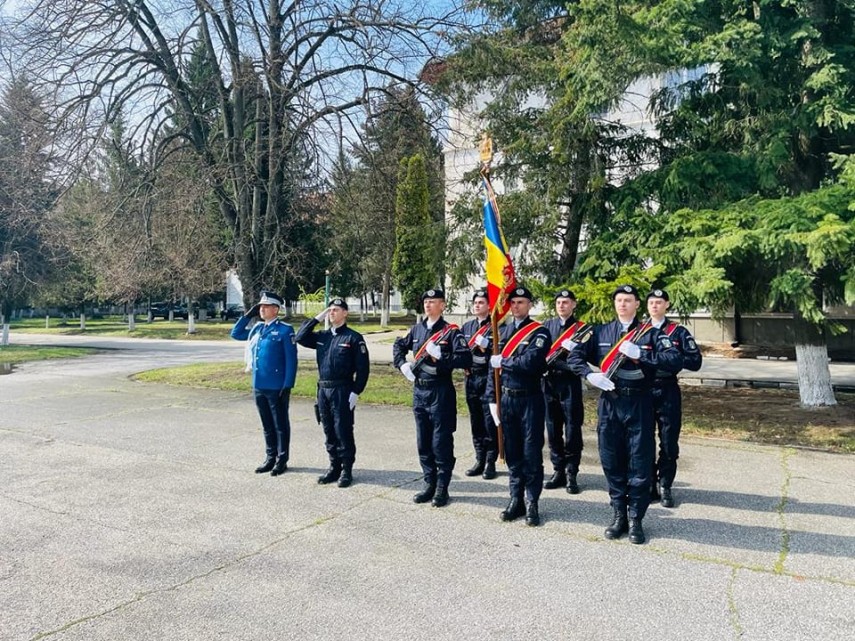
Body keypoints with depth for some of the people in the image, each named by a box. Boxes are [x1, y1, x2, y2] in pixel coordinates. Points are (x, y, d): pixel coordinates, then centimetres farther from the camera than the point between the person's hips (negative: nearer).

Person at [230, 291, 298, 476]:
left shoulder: (285, 330, -10)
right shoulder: (257, 328, 9)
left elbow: (291, 360, -12)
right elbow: (236, 334, 22)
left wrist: (287, 386, -16)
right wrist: (248, 315, 10)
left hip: (277, 387, -6)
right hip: (259, 386, 6)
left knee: (280, 425, 6)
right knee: (267, 425, 16)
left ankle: (282, 460, 16)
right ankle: (270, 458, 27)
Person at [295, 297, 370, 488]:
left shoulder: (353, 337, -5)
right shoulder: (322, 336, 12)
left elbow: (363, 367, -8)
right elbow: (300, 337, 7)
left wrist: (356, 392, -14)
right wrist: (317, 319, 3)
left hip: (342, 391, -6)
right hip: (323, 390, 6)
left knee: (343, 431, 0)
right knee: (329, 432, 12)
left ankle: (347, 470, 11)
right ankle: (334, 467, 23)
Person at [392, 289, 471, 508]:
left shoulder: (451, 331, -7)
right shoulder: (417, 329, 11)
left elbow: (466, 359, -19)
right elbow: (398, 346, 26)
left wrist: (441, 358, -26)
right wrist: (402, 364, 9)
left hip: (441, 392, -6)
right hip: (419, 391, 6)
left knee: (441, 442, 1)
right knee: (423, 442, 13)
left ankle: (442, 488, 13)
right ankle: (429, 483, 25)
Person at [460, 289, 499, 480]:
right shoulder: (467, 326, 14)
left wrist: (486, 347, -23)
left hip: (489, 379, -6)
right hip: (471, 379, 6)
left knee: (490, 422, -1)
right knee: (476, 422, 11)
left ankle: (490, 462, 9)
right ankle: (480, 460, 21)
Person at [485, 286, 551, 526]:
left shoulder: (539, 332, -6)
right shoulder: (502, 331, 10)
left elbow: (531, 362, -22)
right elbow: (493, 365, 10)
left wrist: (503, 362, -11)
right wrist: (492, 399, 5)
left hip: (530, 400, -4)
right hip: (506, 398, 5)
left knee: (532, 452, 3)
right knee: (512, 452, 11)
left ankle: (531, 503, 14)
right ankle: (516, 499, 22)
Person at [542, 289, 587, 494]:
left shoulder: (581, 328, 2)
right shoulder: (547, 326, 12)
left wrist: (574, 349, -21)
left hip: (570, 383, -3)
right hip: (549, 383, 4)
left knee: (572, 429, -1)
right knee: (553, 429, 8)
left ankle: (572, 474, 7)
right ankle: (558, 471, 19)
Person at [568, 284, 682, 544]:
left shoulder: (651, 333, 1)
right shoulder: (600, 332, 8)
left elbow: (675, 362, -11)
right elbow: (574, 356, 8)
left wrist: (639, 354, -20)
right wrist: (590, 374, -11)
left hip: (639, 405, -2)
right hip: (609, 404, 2)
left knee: (640, 463, 3)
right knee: (612, 461, 8)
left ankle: (635, 519, 15)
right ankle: (619, 515, 22)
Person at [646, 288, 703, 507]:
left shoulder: (679, 332, 1)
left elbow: (696, 362, -4)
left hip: (668, 392, -2)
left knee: (669, 442, 3)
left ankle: (665, 487, 15)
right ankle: (648, 485, 17)